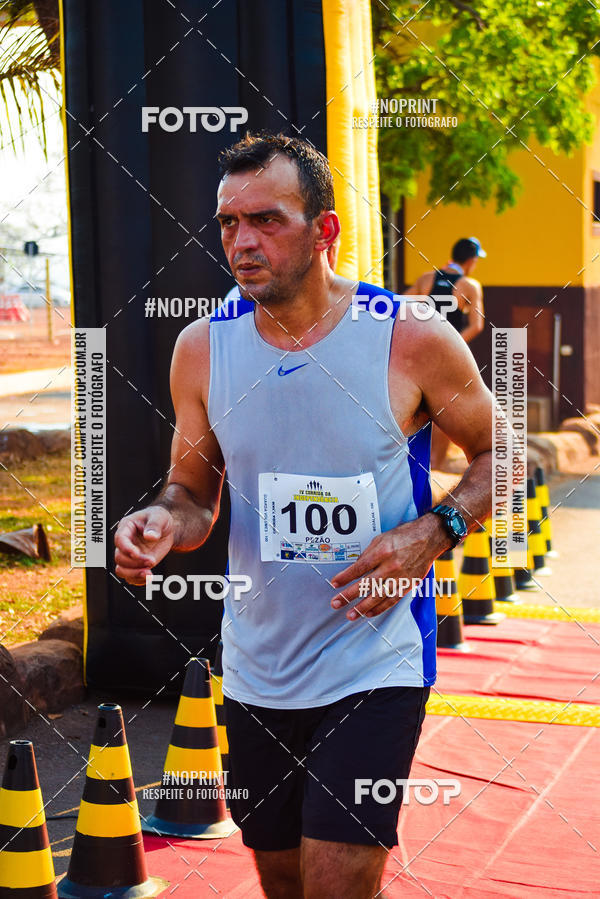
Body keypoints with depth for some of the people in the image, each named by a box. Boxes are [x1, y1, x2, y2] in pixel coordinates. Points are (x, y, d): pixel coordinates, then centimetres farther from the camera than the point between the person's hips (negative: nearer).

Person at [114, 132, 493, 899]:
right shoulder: (202, 348, -3)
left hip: (375, 660, -4)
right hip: (257, 666, 4)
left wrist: (433, 532, -16)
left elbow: (499, 453, 1)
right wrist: (160, 524, -15)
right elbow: (193, 492, 9)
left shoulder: (414, 339, -12)